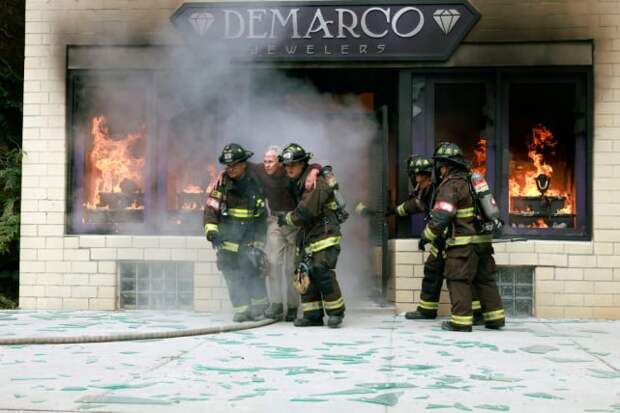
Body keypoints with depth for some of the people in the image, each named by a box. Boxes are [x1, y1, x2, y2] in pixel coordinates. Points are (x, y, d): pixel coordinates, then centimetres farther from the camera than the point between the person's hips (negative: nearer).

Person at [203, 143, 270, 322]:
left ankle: (259, 306, 12)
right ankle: (241, 309, 6)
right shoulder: (222, 183, -2)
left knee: (254, 271, -5)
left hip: (248, 239, 0)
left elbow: (261, 218, 12)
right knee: (232, 274, -4)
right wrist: (211, 229, -20)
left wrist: (259, 243, 10)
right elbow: (210, 208, -6)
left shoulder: (255, 186, 2)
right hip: (227, 238, 0)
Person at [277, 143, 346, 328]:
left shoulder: (316, 182, -16)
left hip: (324, 234, -9)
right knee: (304, 274, 3)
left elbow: (305, 212, -20)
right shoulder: (296, 183, 13)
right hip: (307, 235, 9)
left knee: (321, 272, -16)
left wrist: (286, 219, -5)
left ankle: (336, 312, -2)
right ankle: (313, 315, 9)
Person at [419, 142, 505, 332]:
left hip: (463, 243, -8)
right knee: (485, 279, 14)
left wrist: (427, 236, -6)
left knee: (458, 280, -2)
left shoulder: (450, 185, -12)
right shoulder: (470, 181, 16)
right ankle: (495, 317, 17)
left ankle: (461, 321, -2)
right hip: (483, 239, 8)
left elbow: (440, 216, -20)